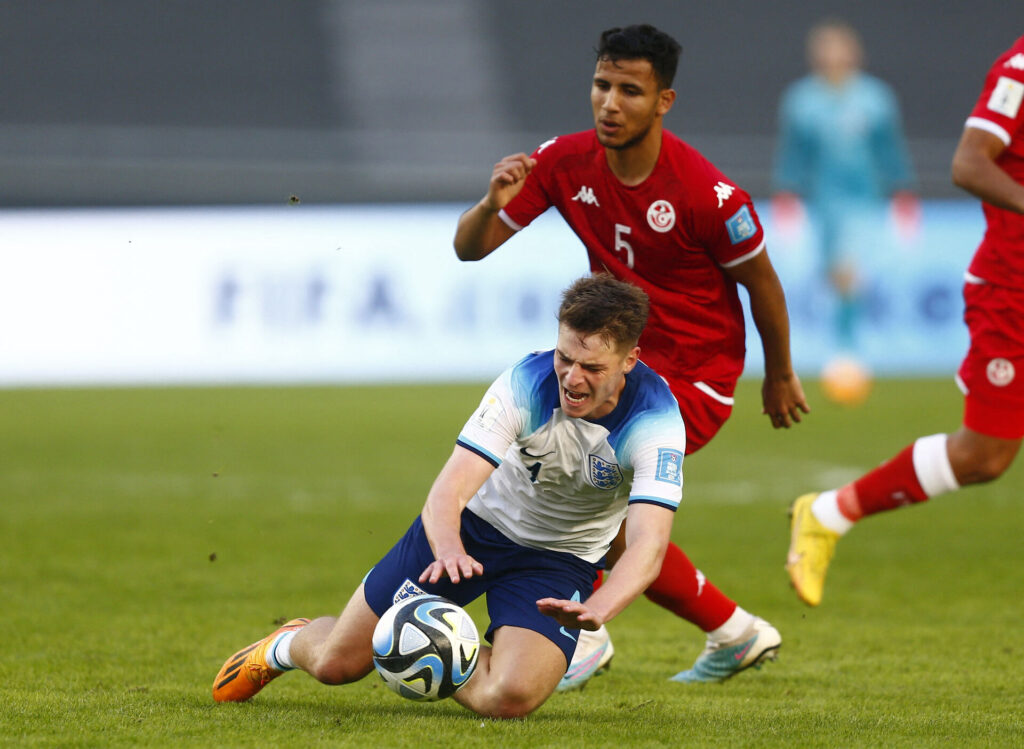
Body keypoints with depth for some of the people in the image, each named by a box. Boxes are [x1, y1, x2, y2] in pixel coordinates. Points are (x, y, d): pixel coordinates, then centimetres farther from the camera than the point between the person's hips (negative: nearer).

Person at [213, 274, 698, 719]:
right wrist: (449, 548, -55)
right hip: (475, 524, 0)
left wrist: (597, 609, -59)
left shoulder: (656, 422, -28)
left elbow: (648, 543, -39)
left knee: (509, 698, -26)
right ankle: (289, 645, 40)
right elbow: (449, 490, -32)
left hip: (561, 557, 0)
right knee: (336, 662, 0)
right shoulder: (528, 383, -26)